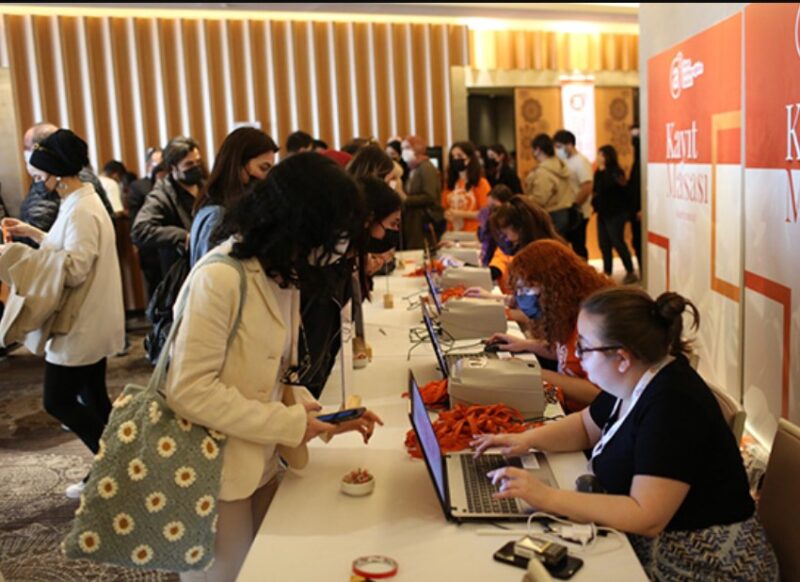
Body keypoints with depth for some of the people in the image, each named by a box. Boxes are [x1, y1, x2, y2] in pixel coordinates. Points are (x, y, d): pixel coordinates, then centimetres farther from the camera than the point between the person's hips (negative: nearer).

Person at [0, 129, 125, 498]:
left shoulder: (82, 212, -21)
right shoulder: (81, 202, 11)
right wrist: (33, 233, 11)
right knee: (92, 395, 15)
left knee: (57, 401, -1)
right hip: (89, 321, 10)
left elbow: (73, 270, -25)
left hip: (81, 325, -10)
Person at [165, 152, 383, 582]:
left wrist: (325, 417, -4)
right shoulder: (220, 278, -24)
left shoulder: (282, 275, 5)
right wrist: (289, 424, -21)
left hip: (263, 466, 8)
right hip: (214, 475, -8)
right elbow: (189, 391, -25)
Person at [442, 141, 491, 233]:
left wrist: (461, 214, -12)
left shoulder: (480, 183, -3)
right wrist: (447, 214, -3)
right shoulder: (450, 183, 12)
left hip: (473, 234, -4)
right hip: (453, 234, 4)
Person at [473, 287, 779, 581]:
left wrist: (547, 497, -28)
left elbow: (646, 518, -30)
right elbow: (586, 425, 17)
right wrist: (528, 438, 0)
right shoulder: (635, 381, 0)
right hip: (649, 546, 8)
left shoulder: (673, 405, -26)